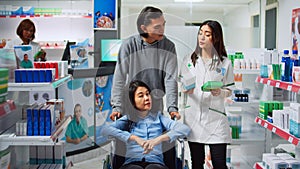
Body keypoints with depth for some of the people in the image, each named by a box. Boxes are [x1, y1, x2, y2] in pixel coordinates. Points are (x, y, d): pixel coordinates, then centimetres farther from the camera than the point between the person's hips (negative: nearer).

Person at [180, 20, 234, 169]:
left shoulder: (225, 63, 3)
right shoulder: (189, 60, 8)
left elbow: (229, 91, 7)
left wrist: (220, 92, -15)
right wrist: (186, 90, -10)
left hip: (215, 118, -2)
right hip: (193, 116, 2)